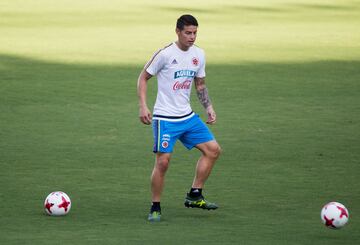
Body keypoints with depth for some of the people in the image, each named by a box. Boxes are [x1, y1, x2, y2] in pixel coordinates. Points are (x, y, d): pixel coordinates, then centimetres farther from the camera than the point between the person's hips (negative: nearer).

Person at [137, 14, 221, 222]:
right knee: (163, 161, -12)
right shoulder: (165, 54, -14)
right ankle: (155, 208, 3)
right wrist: (143, 107, -14)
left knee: (213, 150, 4)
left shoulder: (199, 55, 5)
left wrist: (209, 108, 8)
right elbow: (143, 77, -5)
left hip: (187, 117, 7)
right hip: (165, 118, -7)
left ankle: (194, 196, 12)